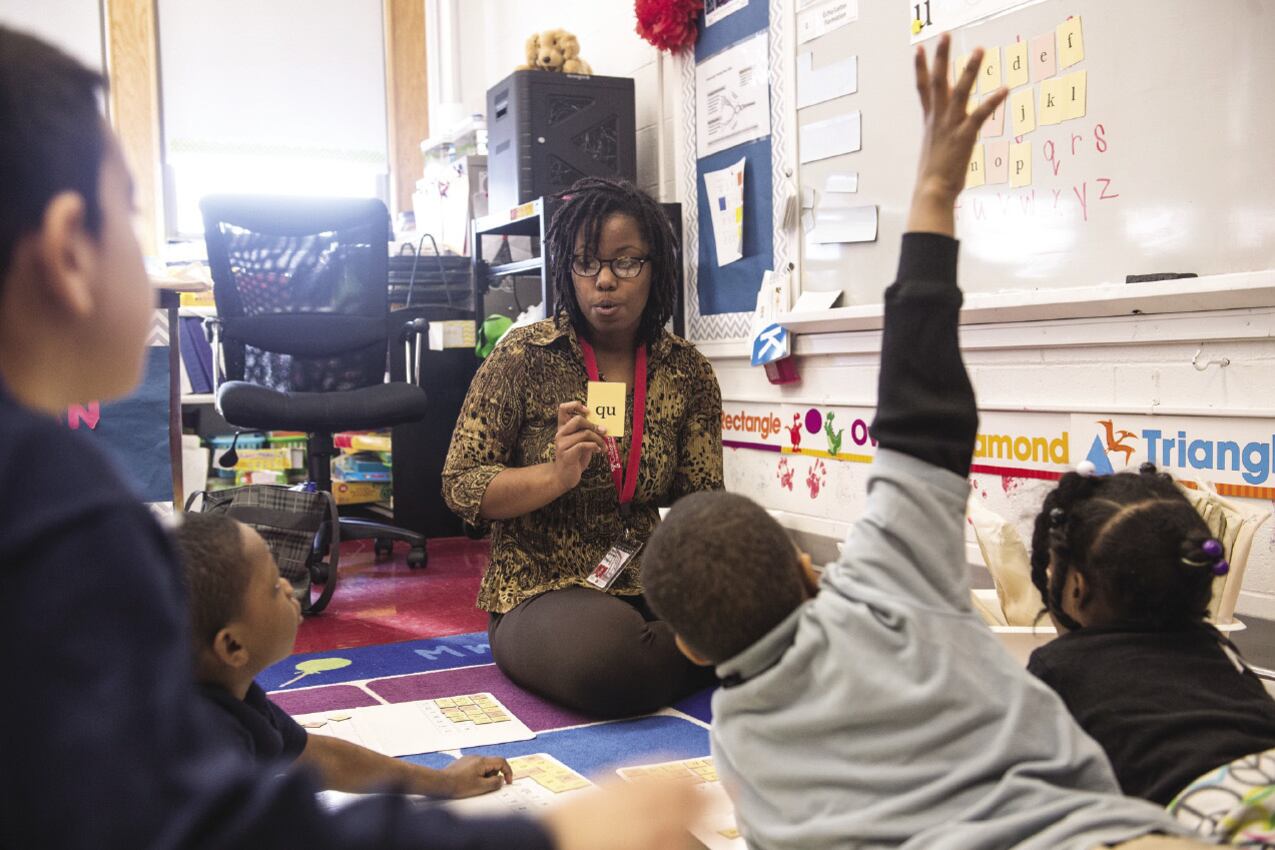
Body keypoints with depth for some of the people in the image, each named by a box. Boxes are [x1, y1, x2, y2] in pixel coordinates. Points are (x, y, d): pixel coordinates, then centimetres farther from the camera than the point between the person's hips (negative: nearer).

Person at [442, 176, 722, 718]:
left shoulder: (687, 372, 4)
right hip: (541, 589, -3)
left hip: (647, 585, 3)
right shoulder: (525, 355, -5)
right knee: (606, 656, -36)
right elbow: (459, 485, -5)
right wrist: (555, 475, -24)